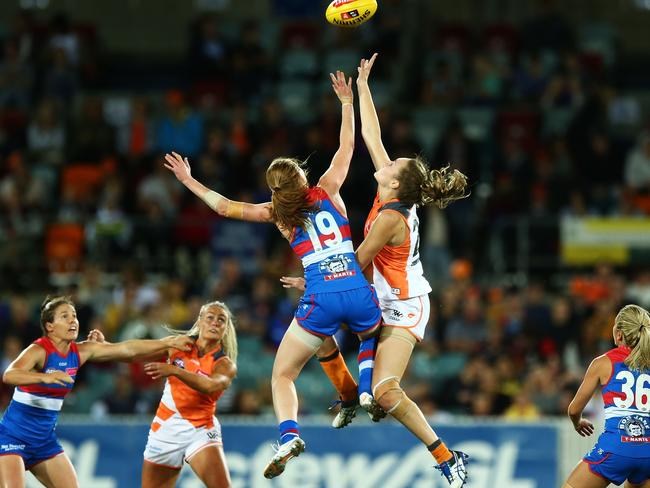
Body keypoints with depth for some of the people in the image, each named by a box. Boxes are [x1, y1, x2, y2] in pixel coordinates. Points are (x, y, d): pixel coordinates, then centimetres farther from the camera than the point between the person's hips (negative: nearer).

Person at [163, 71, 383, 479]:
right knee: (373, 335, 38)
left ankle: (289, 434, -18)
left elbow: (226, 206, 18)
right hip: (359, 292, 2)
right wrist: (346, 102, 31)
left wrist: (189, 181, 28)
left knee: (282, 374, 8)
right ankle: (366, 392, 14)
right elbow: (347, 146, 23)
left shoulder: (277, 212, 12)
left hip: (320, 299, -2)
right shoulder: (327, 191, 14)